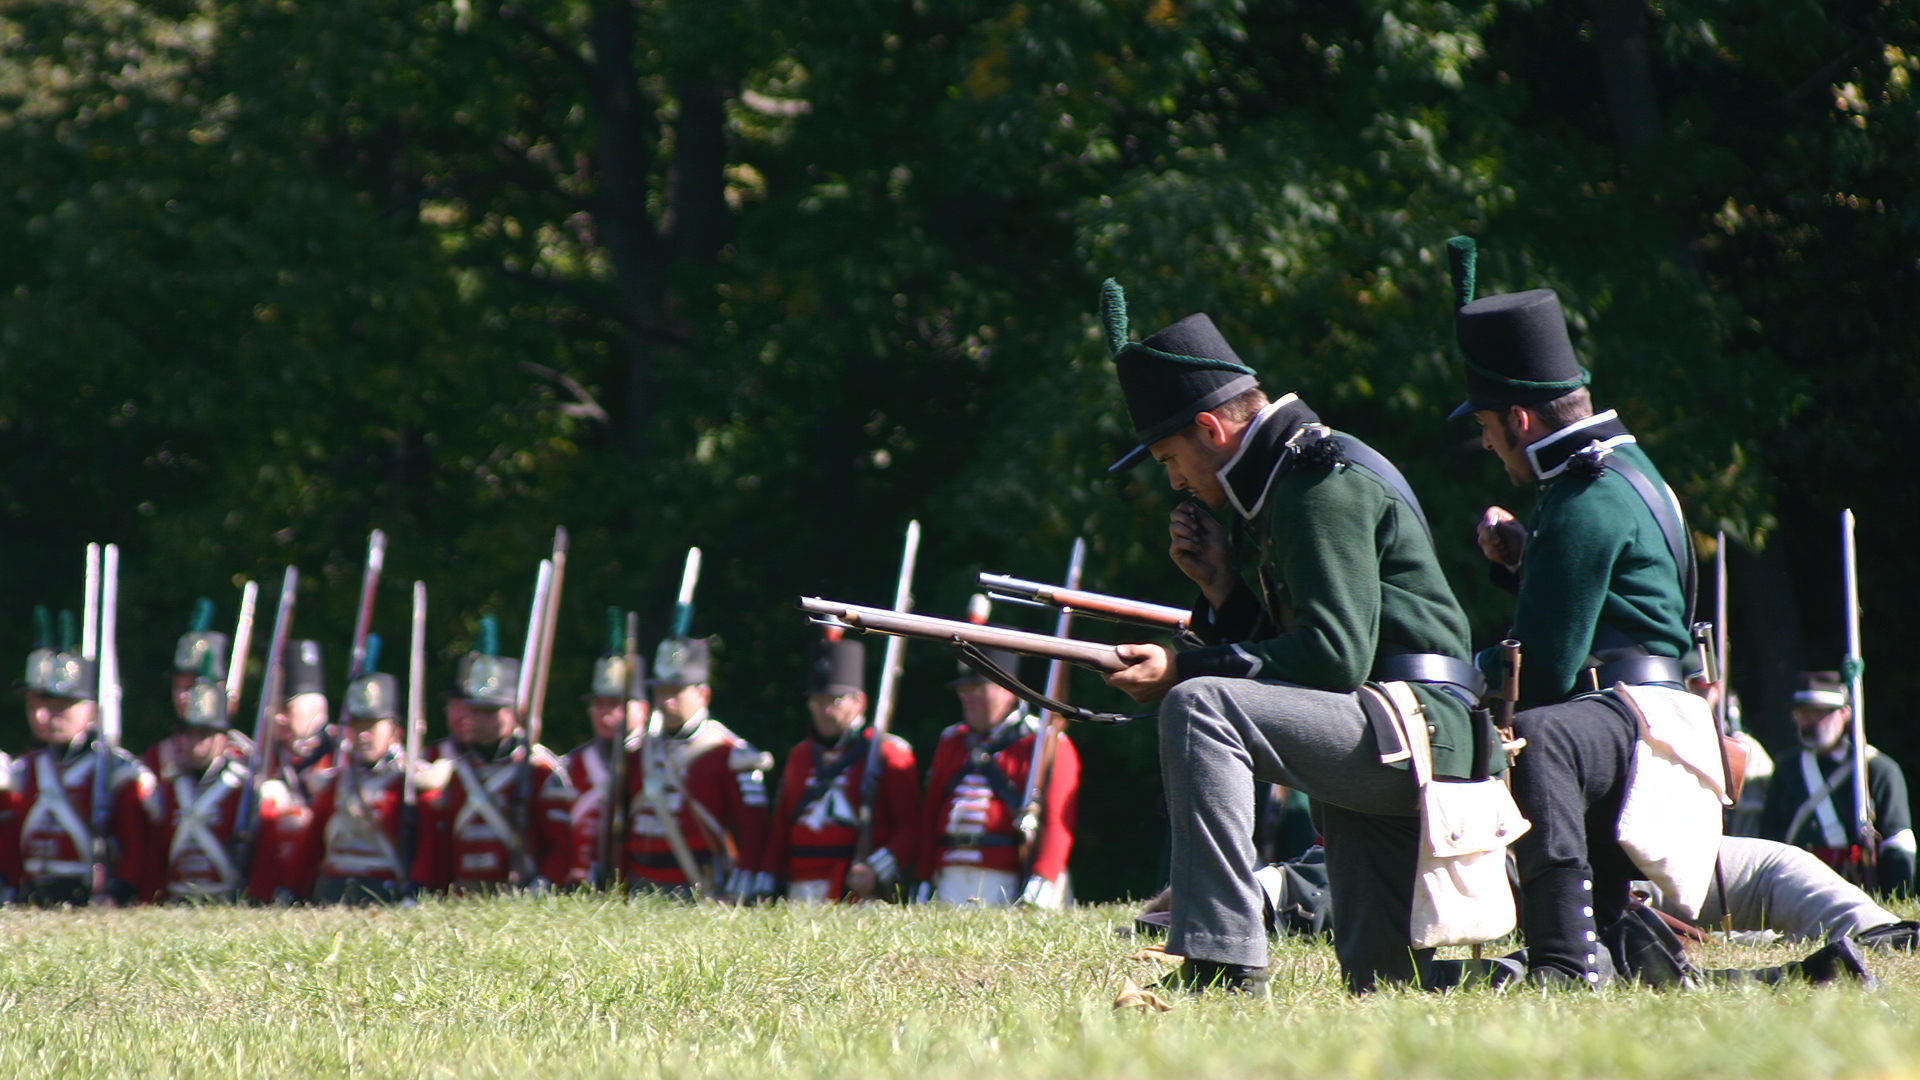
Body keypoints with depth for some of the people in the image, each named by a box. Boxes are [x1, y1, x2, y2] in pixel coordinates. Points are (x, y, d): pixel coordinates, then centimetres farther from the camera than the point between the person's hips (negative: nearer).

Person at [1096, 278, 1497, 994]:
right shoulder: (1286, 484, 21)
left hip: (1415, 727, -11)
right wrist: (1222, 587, 8)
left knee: (1200, 708, -28)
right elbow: (1289, 655, 21)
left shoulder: (1322, 482, -11)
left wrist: (1183, 670, -18)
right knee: (1380, 990, 19)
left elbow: (1334, 657, -21)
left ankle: (1223, 969, -32)